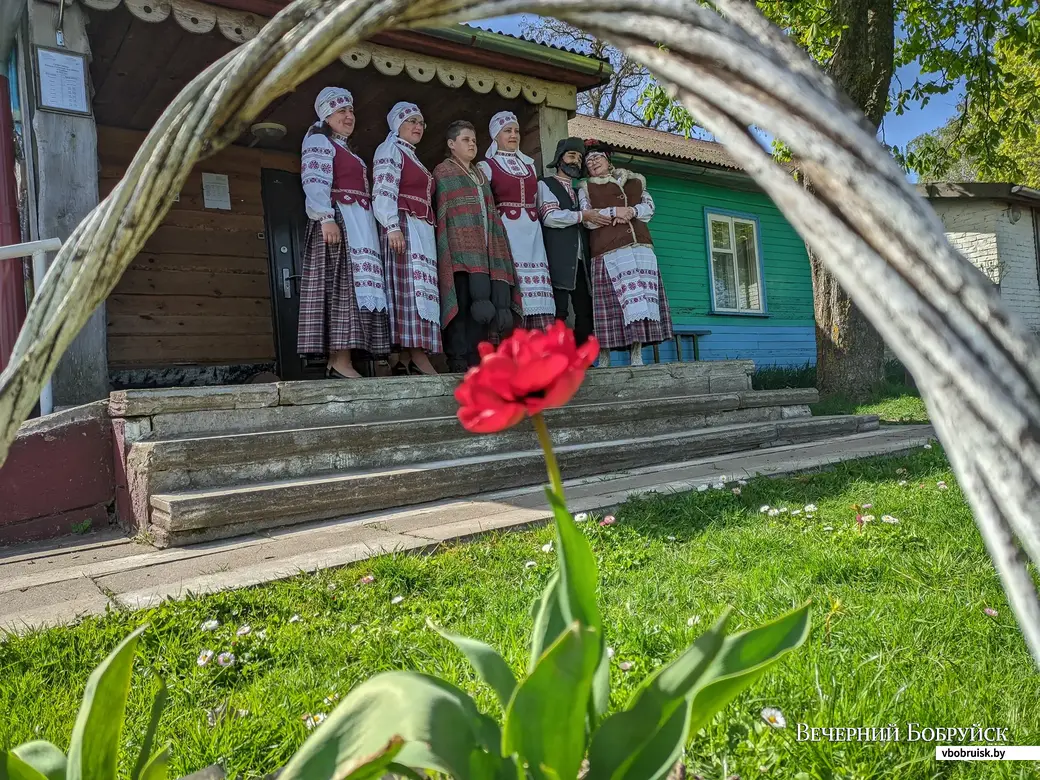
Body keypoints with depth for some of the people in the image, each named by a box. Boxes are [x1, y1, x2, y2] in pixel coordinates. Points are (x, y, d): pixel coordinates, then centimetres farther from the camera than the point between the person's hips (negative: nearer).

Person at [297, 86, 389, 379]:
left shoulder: (345, 149, 30)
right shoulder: (319, 141, 4)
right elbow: (314, 182, -12)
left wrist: (367, 228, 18)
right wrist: (326, 218, -25)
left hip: (358, 224, 9)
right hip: (337, 220, -9)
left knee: (358, 284, -1)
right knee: (343, 284, -17)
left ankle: (340, 359, -4)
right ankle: (339, 359, -23)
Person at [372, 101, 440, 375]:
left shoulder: (412, 157, 30)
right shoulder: (389, 150, 4)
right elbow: (383, 192, -10)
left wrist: (428, 232, 18)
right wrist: (392, 227, -22)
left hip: (422, 230, 9)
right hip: (403, 226, -9)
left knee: (422, 287, -2)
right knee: (411, 285, -18)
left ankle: (405, 359, -6)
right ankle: (418, 356, -25)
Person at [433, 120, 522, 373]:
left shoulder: (481, 176, 29)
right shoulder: (443, 172, 10)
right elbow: (441, 213, 0)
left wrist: (495, 247, 14)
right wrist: (446, 246, -11)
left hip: (484, 248, 6)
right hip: (460, 247, -6)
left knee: (481, 304, -2)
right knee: (462, 302, -14)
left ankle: (475, 359, -1)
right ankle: (458, 361, -15)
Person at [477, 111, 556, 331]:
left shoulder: (529, 164, 21)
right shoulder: (487, 166, 6)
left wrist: (534, 221, 16)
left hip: (532, 231, 5)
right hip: (505, 230, -5)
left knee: (536, 282, -4)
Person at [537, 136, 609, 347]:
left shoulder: (578, 191, 30)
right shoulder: (545, 184, 9)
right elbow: (550, 216, -7)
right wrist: (582, 216, -7)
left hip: (581, 260, 7)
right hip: (559, 259, -7)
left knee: (586, 312, 1)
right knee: (559, 312, -14)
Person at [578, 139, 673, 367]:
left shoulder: (634, 182, 23)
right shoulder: (586, 188, 15)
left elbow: (649, 207, 11)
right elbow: (588, 219, 2)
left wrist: (631, 211, -7)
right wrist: (614, 212, -9)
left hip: (640, 247, 3)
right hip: (608, 251, -3)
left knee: (639, 298, -5)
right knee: (611, 301, -10)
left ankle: (637, 355, -4)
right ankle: (603, 358, -8)